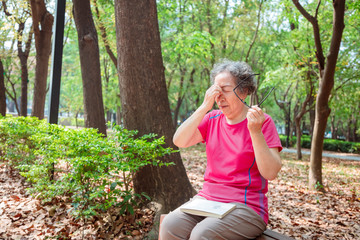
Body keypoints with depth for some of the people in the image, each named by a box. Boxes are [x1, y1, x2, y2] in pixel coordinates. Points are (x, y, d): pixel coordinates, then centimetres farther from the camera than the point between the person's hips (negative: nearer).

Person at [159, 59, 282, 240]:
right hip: (207, 198, 4)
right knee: (169, 225, -23)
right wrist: (205, 106, -11)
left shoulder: (262, 122, -4)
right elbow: (179, 142, -6)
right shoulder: (212, 119, 9)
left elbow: (271, 173, -12)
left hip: (246, 206, -4)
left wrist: (256, 133, -23)